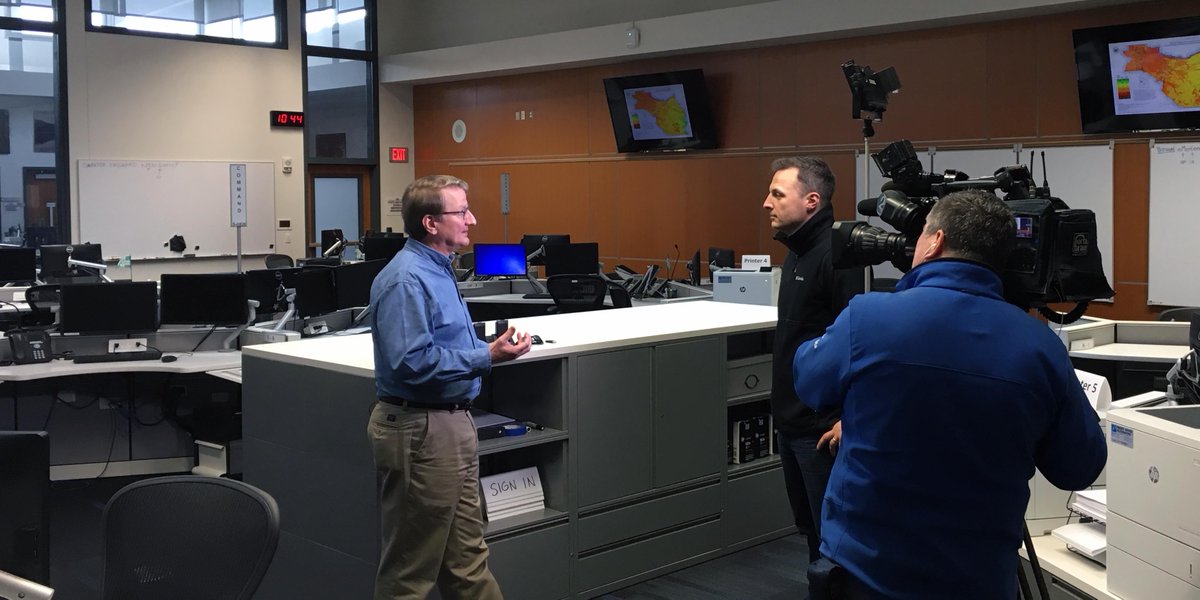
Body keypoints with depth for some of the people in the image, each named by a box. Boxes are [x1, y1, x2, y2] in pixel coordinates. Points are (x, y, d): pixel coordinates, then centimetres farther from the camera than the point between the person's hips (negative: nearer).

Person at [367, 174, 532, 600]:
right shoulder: (406, 280, -19)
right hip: (420, 432, -10)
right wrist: (486, 358, -23)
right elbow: (411, 362, -27)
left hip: (451, 423, 10)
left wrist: (490, 348, 9)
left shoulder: (437, 270, 12)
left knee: (467, 558, 18)